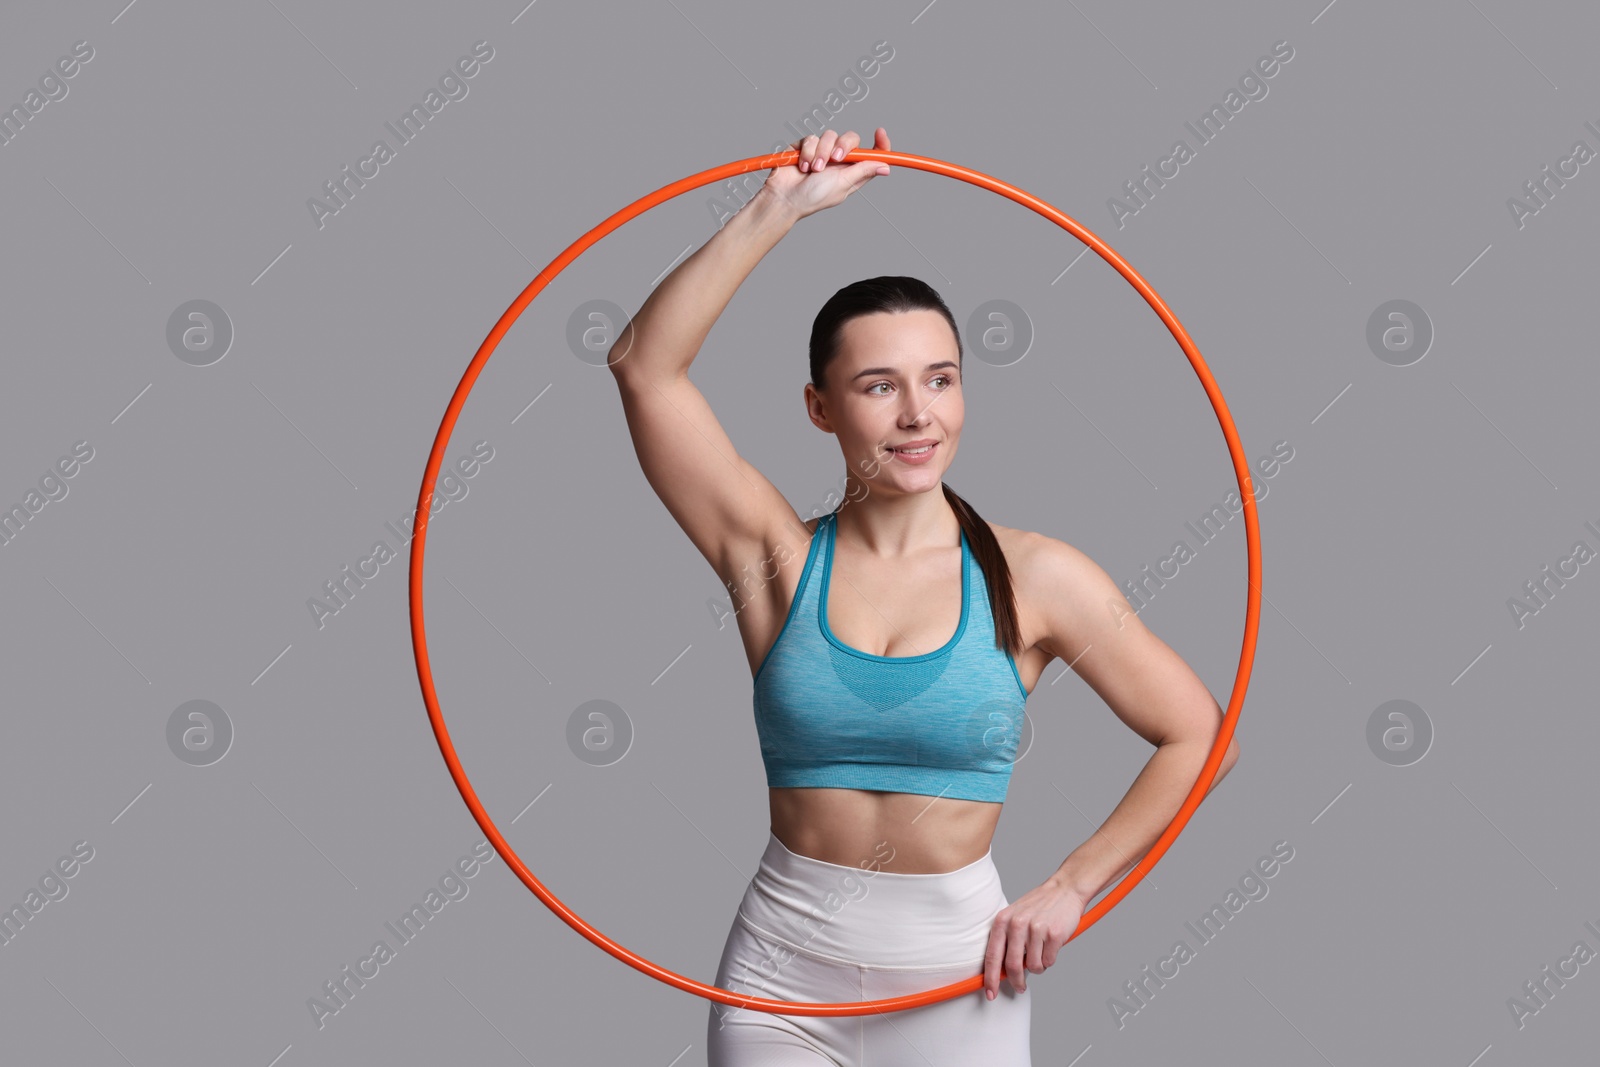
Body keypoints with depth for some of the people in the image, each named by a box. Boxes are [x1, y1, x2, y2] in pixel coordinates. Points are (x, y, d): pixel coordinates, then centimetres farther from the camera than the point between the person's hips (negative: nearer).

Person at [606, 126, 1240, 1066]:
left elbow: (1201, 738, -1)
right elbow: (645, 366, -11)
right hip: (783, 970, 1)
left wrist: (1069, 890, -5)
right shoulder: (778, 557, -3)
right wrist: (777, 211, -14)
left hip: (957, 979, 0)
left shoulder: (1034, 580, -5)